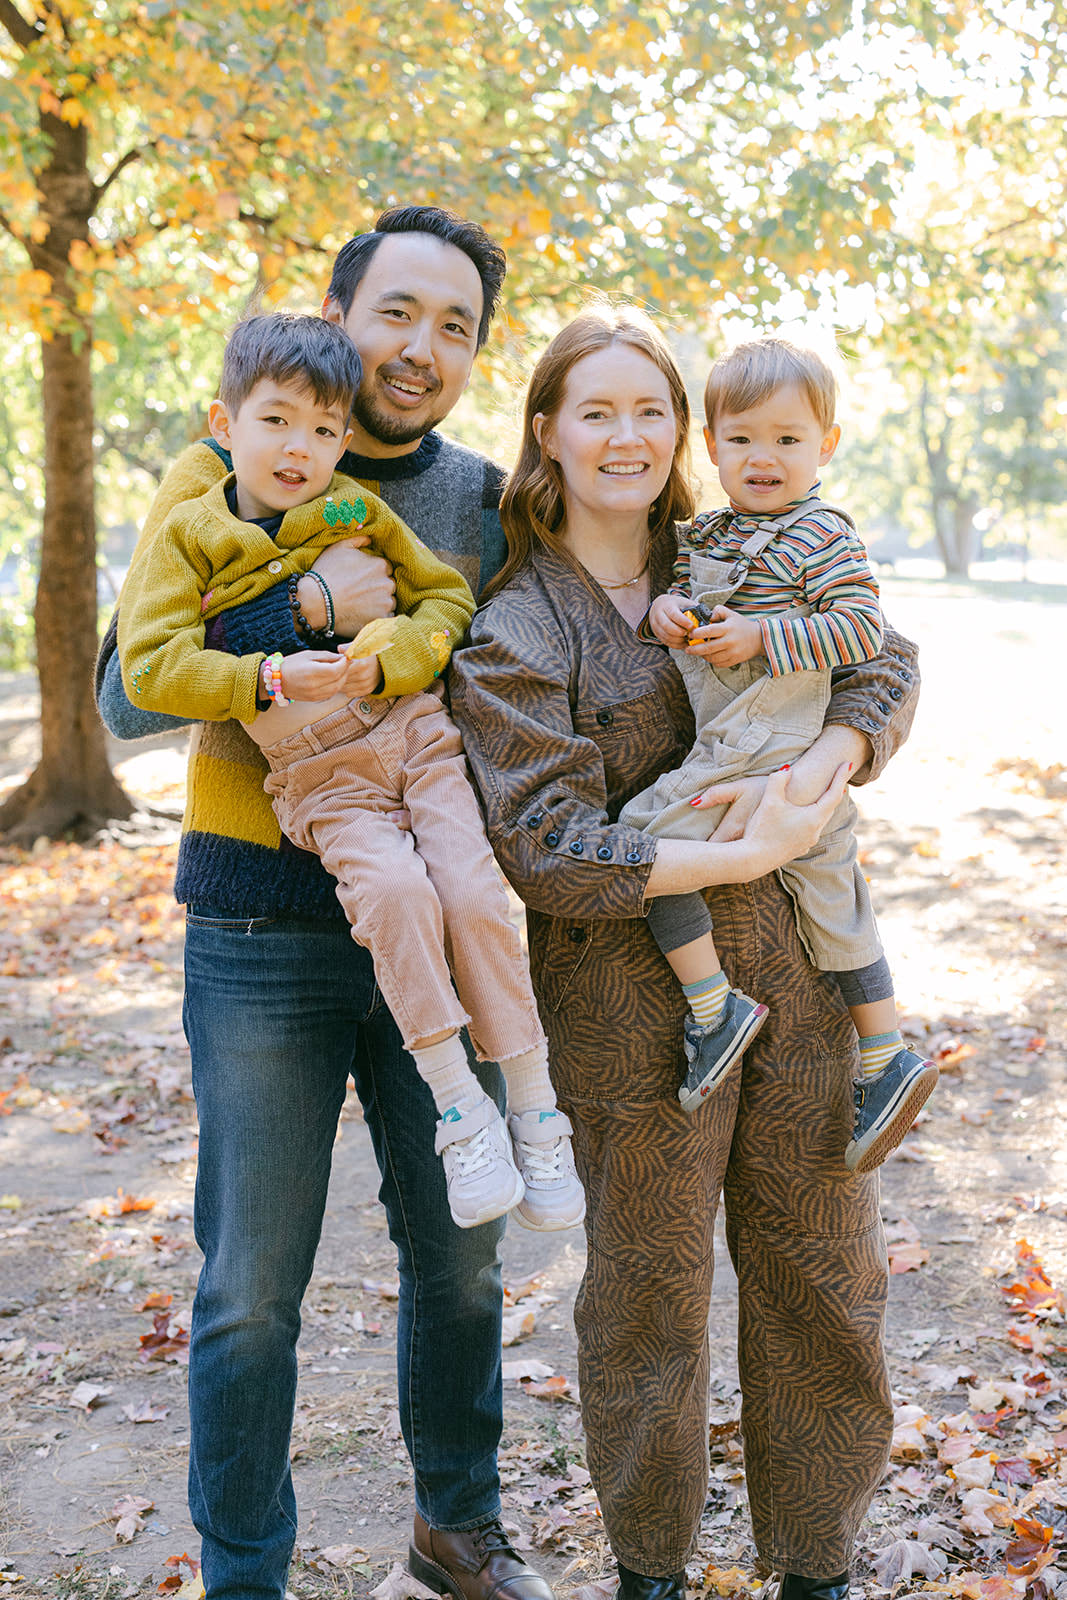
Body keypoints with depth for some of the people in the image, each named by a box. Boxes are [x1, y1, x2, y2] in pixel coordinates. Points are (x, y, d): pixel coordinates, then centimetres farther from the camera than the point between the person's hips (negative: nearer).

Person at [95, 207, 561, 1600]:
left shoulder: (488, 504, 7)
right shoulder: (219, 481, -2)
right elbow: (127, 696, -10)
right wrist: (304, 607, -21)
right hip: (265, 926, -3)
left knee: (459, 1252, 15)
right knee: (252, 1285, 4)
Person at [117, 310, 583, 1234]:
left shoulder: (356, 512, 12)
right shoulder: (188, 539, 7)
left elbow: (447, 598, 11)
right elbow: (152, 664, -3)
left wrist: (388, 660, -9)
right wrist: (268, 678, -14)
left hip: (419, 728, 2)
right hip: (318, 772, -2)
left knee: (472, 892, -16)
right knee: (393, 889, -28)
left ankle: (534, 1106, -3)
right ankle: (456, 1104, -17)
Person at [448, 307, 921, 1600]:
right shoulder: (512, 633, -7)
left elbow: (883, 662, 5)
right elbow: (547, 848, -15)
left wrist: (813, 771, -15)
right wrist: (739, 856, -19)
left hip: (801, 977, 5)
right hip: (634, 1004, -4)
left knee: (821, 1276, 12)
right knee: (647, 1291, 10)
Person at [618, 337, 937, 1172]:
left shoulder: (823, 533, -8)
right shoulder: (709, 533, 16)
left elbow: (864, 628, -14)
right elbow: (682, 586, 23)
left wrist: (761, 636, -19)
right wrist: (669, 609, 0)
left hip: (768, 747, -9)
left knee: (644, 832, -12)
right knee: (832, 892, 13)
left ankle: (714, 1007, -6)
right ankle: (887, 1059, 23)